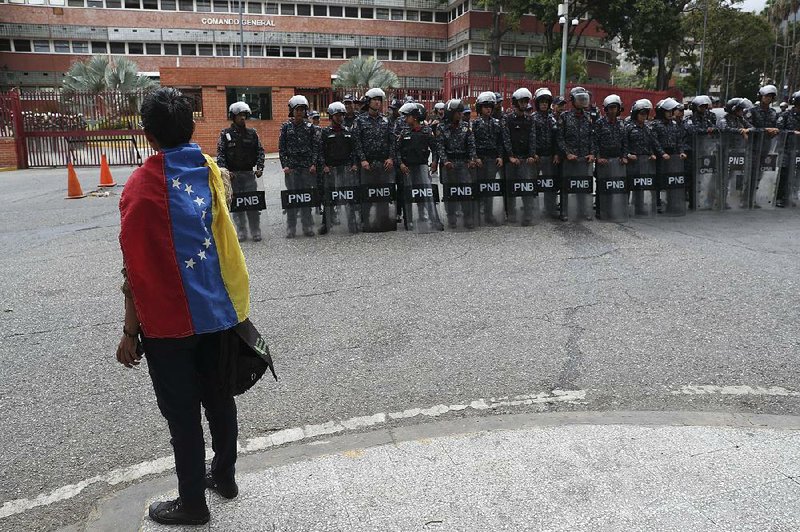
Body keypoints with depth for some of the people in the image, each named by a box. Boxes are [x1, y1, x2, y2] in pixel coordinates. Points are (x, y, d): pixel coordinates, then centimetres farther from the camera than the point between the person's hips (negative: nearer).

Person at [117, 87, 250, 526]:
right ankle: (224, 475, 36)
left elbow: (136, 268, -15)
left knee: (182, 411, 8)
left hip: (169, 321, -5)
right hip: (218, 311, 5)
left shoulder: (142, 184, -15)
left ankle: (192, 502, 23)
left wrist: (130, 331, -7)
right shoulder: (213, 171, 1)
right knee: (218, 396, 18)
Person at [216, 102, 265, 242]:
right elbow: (220, 153, -3)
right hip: (233, 174, 0)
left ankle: (255, 232, 5)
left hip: (249, 173, 1)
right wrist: (224, 170, -15)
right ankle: (241, 232, 12)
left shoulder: (252, 133, 7)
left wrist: (260, 167, -7)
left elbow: (260, 151, 6)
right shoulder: (225, 133, 3)